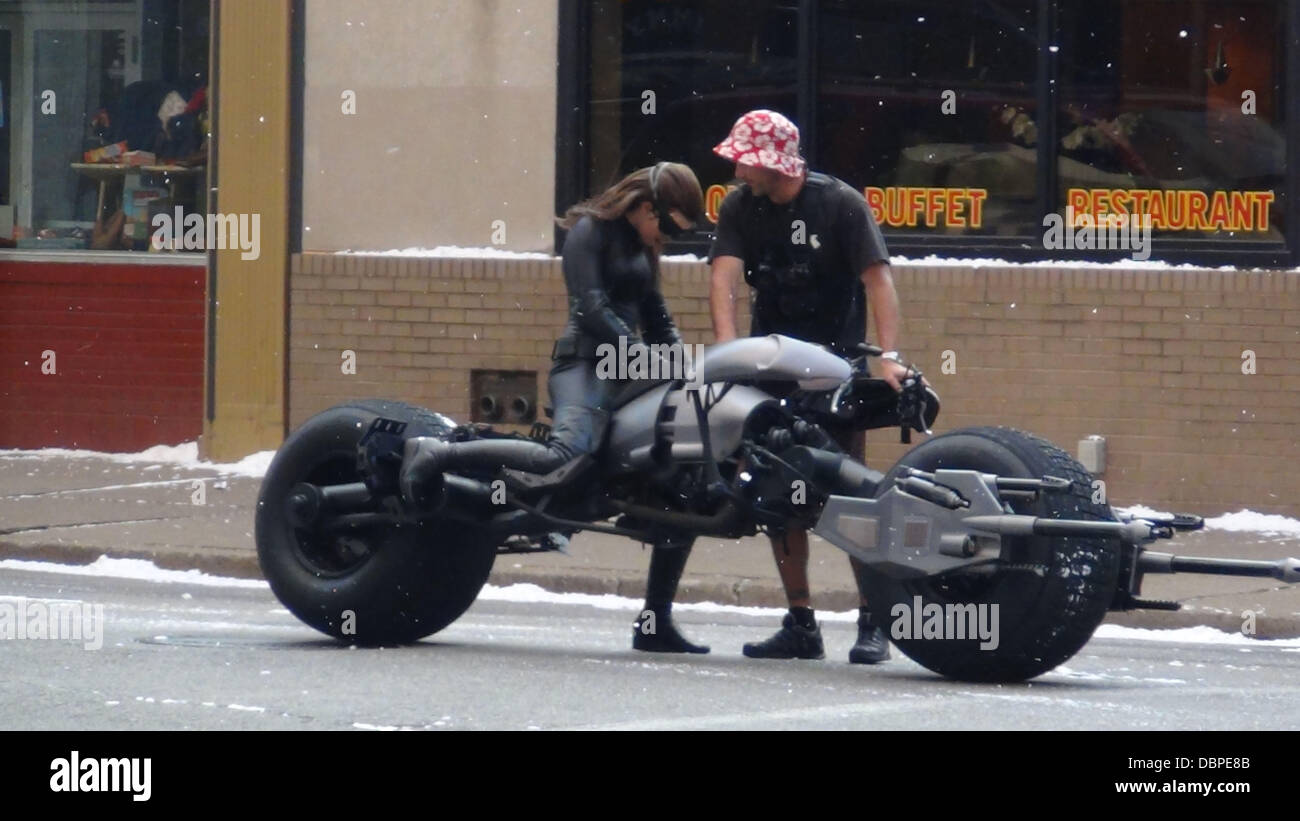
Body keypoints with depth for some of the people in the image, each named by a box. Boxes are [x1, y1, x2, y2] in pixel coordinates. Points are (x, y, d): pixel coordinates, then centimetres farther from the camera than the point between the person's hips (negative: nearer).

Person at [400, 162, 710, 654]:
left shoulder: (642, 245, 22)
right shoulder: (590, 231, -4)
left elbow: (653, 315, 26)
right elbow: (592, 308, -14)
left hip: (631, 373, 9)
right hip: (585, 364, -9)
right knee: (565, 456, -37)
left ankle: (655, 625, 6)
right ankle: (435, 455, -23)